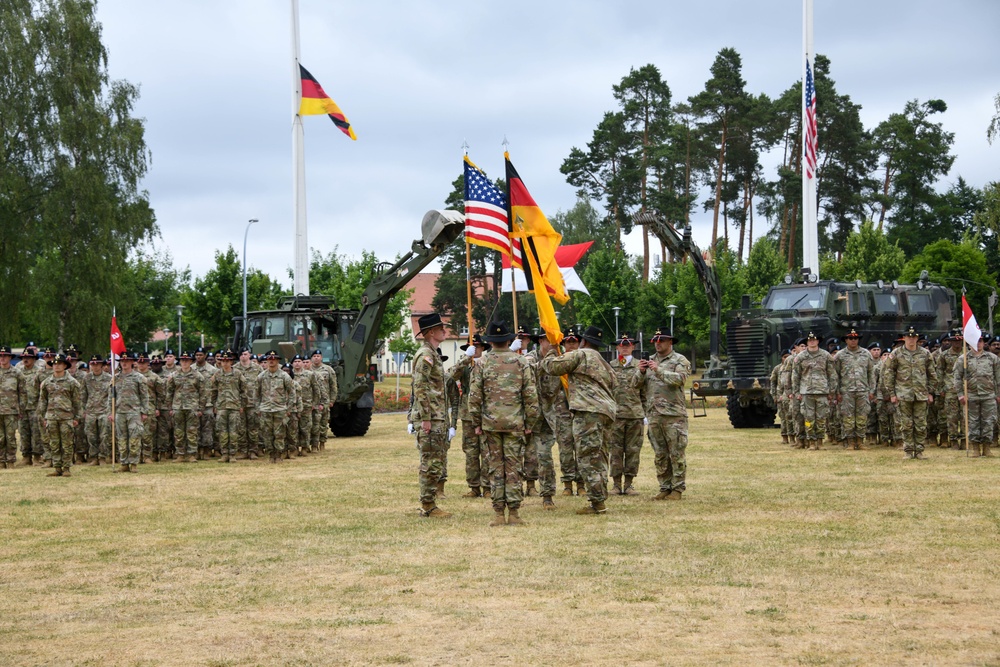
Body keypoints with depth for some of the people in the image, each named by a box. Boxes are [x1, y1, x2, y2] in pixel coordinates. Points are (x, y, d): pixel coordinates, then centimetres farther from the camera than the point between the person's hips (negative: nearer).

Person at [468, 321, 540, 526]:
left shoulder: (482, 364, 0)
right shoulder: (521, 363, 1)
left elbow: (474, 396, 0)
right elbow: (531, 395, 0)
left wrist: (477, 423, 9)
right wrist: (530, 422, 8)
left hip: (490, 423, 0)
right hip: (515, 423, 0)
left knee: (495, 467, 4)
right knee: (513, 467, 2)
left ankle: (498, 513, 3)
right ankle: (513, 513, 1)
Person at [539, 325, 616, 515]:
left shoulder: (580, 355, -1)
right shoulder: (605, 364, 26)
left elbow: (553, 367, -5)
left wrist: (548, 352, 14)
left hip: (589, 412, -9)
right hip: (606, 411, 9)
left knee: (587, 458, -9)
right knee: (597, 458, 13)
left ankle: (598, 503, -13)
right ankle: (600, 501, 12)